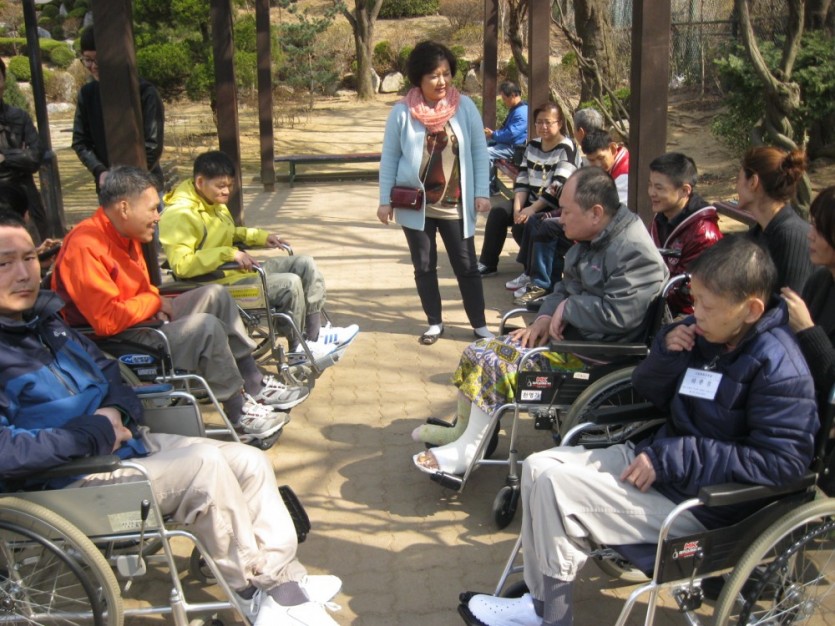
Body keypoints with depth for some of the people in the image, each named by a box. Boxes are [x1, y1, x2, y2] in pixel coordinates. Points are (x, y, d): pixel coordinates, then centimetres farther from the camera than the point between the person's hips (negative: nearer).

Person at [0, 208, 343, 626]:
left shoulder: (45, 319, 9)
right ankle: (255, 588, -3)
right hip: (72, 481, -9)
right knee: (205, 465, -24)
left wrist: (116, 411, -3)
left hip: (128, 442, 9)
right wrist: (91, 435, -22)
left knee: (250, 462, 1)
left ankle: (283, 576, 7)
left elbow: (106, 370, 19)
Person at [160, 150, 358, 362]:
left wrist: (258, 236, 12)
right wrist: (227, 254, -33)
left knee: (305, 264, 2)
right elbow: (181, 265, -30)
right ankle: (299, 351, -2)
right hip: (219, 282, -10)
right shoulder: (179, 215, -20)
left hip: (239, 269, 10)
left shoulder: (213, 202, 10)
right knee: (290, 284, -22)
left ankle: (315, 335, 5)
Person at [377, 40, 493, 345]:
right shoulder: (402, 112, -6)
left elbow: (479, 151, 1)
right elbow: (389, 158, 0)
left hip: (455, 205, 0)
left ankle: (479, 324, 17)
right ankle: (434, 322, 25)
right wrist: (385, 200, -1)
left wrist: (482, 192, -4)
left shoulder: (465, 107, -4)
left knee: (467, 266, 5)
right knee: (424, 267, 11)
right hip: (415, 204, 0)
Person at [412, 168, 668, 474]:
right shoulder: (593, 239, 9)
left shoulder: (634, 252, -22)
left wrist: (567, 308, -16)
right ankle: (463, 431, 17)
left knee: (496, 360, -19)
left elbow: (616, 314, -30)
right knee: (477, 353, 3)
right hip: (568, 330, 10)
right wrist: (546, 317, -2)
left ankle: (466, 450, -5)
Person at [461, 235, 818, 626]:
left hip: (703, 499, -8)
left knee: (555, 487, -17)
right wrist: (667, 353, -11)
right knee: (539, 468, 0)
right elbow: (648, 393, 12)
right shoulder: (705, 334, 2)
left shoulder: (778, 368, -20)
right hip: (659, 456, 9)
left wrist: (674, 460, -26)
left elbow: (785, 460, -26)